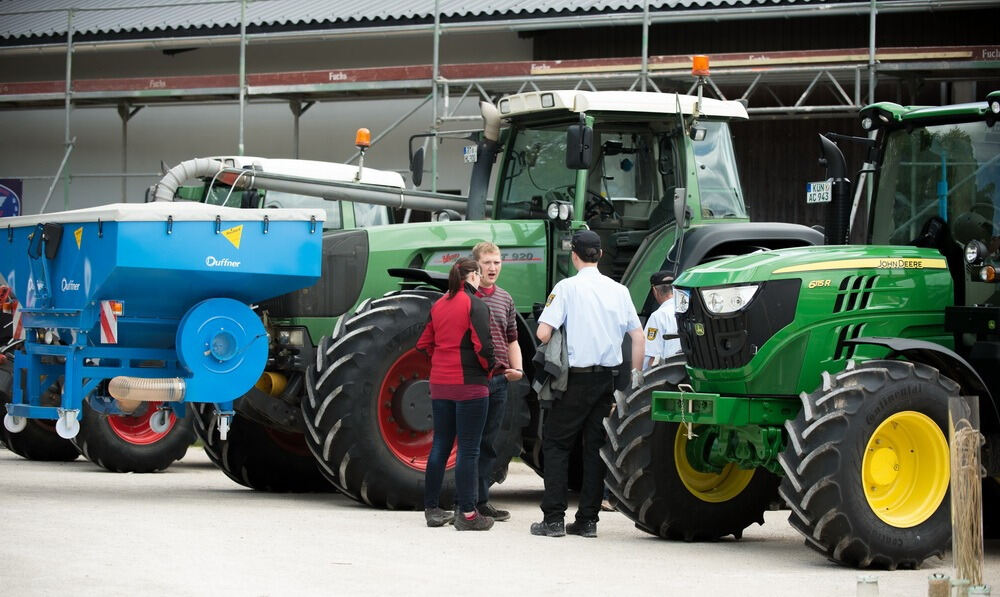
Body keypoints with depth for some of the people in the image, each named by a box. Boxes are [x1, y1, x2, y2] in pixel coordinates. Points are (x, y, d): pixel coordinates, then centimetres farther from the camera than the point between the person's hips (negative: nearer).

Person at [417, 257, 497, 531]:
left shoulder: (438, 305, 10)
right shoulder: (475, 305, -11)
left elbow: (424, 344, 14)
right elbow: (483, 346, -19)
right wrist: (489, 367, -3)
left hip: (440, 383, 7)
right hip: (469, 384, -7)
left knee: (440, 445, 13)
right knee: (468, 449, -3)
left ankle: (432, 509, 17)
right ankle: (467, 514, -4)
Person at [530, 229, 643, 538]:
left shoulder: (567, 287, -8)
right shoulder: (618, 290, 5)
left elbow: (543, 333, -15)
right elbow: (638, 336, 7)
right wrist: (636, 375, 14)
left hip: (576, 377, -4)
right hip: (607, 377, 4)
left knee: (556, 443, 4)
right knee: (596, 446, 9)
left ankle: (553, 518, -2)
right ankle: (587, 520, 9)